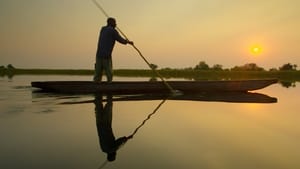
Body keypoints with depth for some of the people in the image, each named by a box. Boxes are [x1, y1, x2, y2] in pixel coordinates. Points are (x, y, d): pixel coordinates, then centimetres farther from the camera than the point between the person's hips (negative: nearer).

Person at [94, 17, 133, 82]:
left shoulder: (103, 29, 20)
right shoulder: (113, 31, -1)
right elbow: (121, 40, 4)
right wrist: (129, 42, 24)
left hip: (99, 54, 6)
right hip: (106, 56, -6)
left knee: (98, 74, 5)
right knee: (109, 74, 1)